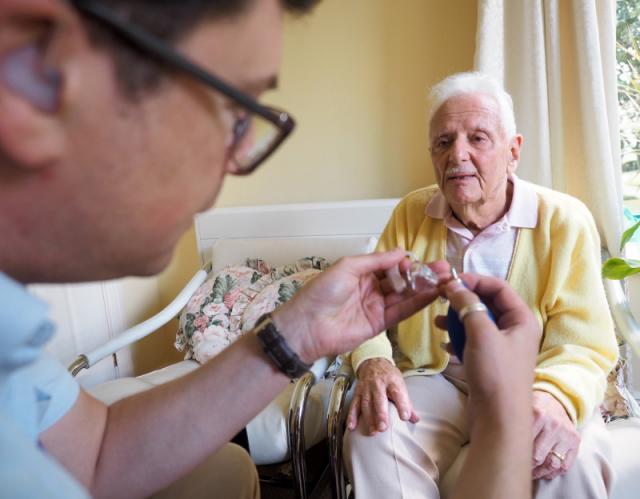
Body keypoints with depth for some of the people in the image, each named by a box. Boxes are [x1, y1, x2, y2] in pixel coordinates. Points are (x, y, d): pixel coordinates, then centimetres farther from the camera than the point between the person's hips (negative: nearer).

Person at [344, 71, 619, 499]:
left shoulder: (564, 220, -7)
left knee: (573, 458, -32)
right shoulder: (410, 215, 1)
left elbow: (585, 343, -12)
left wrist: (555, 396, -35)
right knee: (371, 438, -27)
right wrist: (373, 362, -22)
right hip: (436, 382, 2)